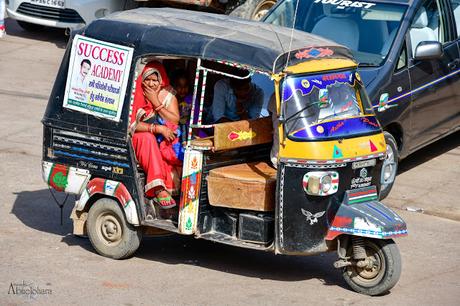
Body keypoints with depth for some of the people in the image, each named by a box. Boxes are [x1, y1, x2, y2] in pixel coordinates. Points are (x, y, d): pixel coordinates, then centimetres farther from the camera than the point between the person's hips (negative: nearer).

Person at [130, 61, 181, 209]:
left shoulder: (168, 96, 4)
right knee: (148, 137, -36)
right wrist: (157, 128, -24)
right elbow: (132, 124, -17)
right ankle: (160, 189, -44)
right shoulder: (136, 95, -7)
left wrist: (156, 103, -14)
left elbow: (175, 121, -7)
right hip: (141, 141, -3)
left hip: (164, 141, 3)